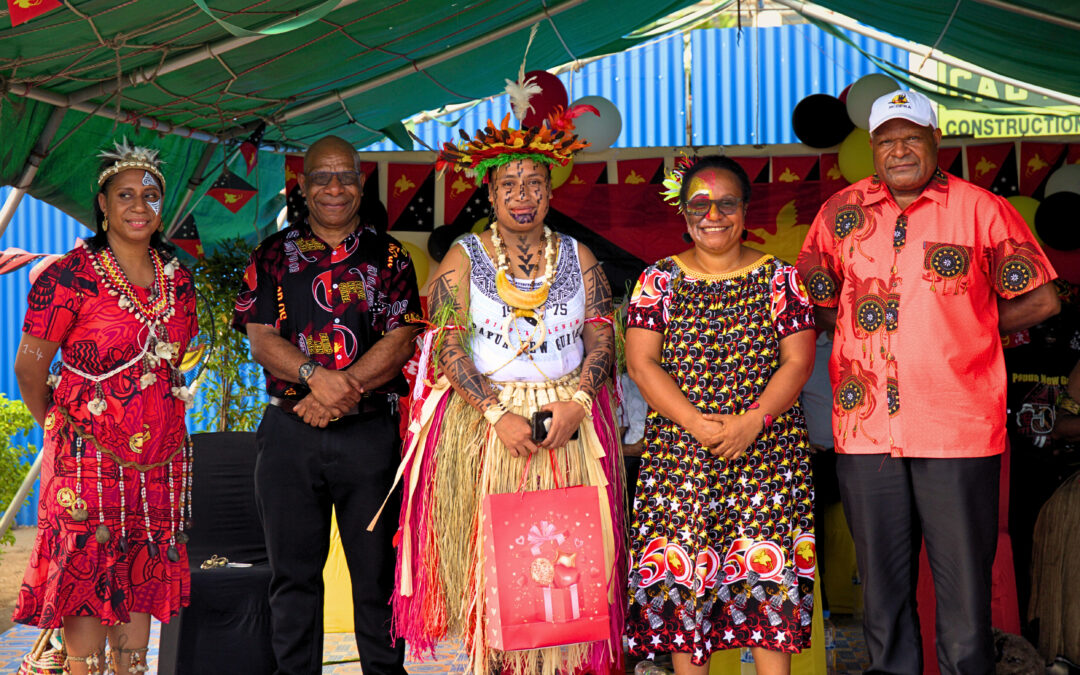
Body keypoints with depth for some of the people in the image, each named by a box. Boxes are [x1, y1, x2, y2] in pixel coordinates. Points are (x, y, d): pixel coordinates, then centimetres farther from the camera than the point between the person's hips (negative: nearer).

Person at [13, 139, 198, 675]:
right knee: (87, 590, -2)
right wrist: (62, 429, 7)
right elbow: (29, 368, -3)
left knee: (142, 586, 9)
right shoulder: (70, 276, -8)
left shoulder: (177, 278, 9)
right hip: (89, 460, -5)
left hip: (162, 461, 5)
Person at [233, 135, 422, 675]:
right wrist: (316, 376, -17)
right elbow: (260, 338, 0)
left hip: (371, 433, -1)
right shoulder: (273, 255, 9)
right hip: (289, 432, 1)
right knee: (293, 569, 6)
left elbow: (400, 341, -2)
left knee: (377, 566, 3)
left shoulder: (388, 257, 8)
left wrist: (342, 390, -14)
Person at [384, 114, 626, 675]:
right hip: (482, 423, -2)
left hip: (569, 423, 2)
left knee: (567, 557, -2)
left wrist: (577, 401, -12)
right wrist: (498, 413, -16)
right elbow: (447, 346, -5)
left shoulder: (578, 258, 11)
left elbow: (603, 338, 6)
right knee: (489, 553, -5)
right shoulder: (463, 258, 4)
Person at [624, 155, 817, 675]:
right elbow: (641, 362, -2)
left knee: (767, 568, -5)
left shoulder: (779, 278, 6)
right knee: (682, 571, -2)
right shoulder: (660, 280, 6)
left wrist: (752, 421, -16)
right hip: (678, 450, 1)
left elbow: (797, 361, 0)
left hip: (766, 448, 0)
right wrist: (696, 422, -15)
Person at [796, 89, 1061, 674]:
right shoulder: (840, 212, 9)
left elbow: (1039, 299, 4)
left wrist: (960, 330, 4)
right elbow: (812, 302, 16)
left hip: (958, 425, -3)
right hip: (866, 424, 3)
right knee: (881, 582, 11)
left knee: (964, 579, 1)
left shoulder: (980, 208, 1)